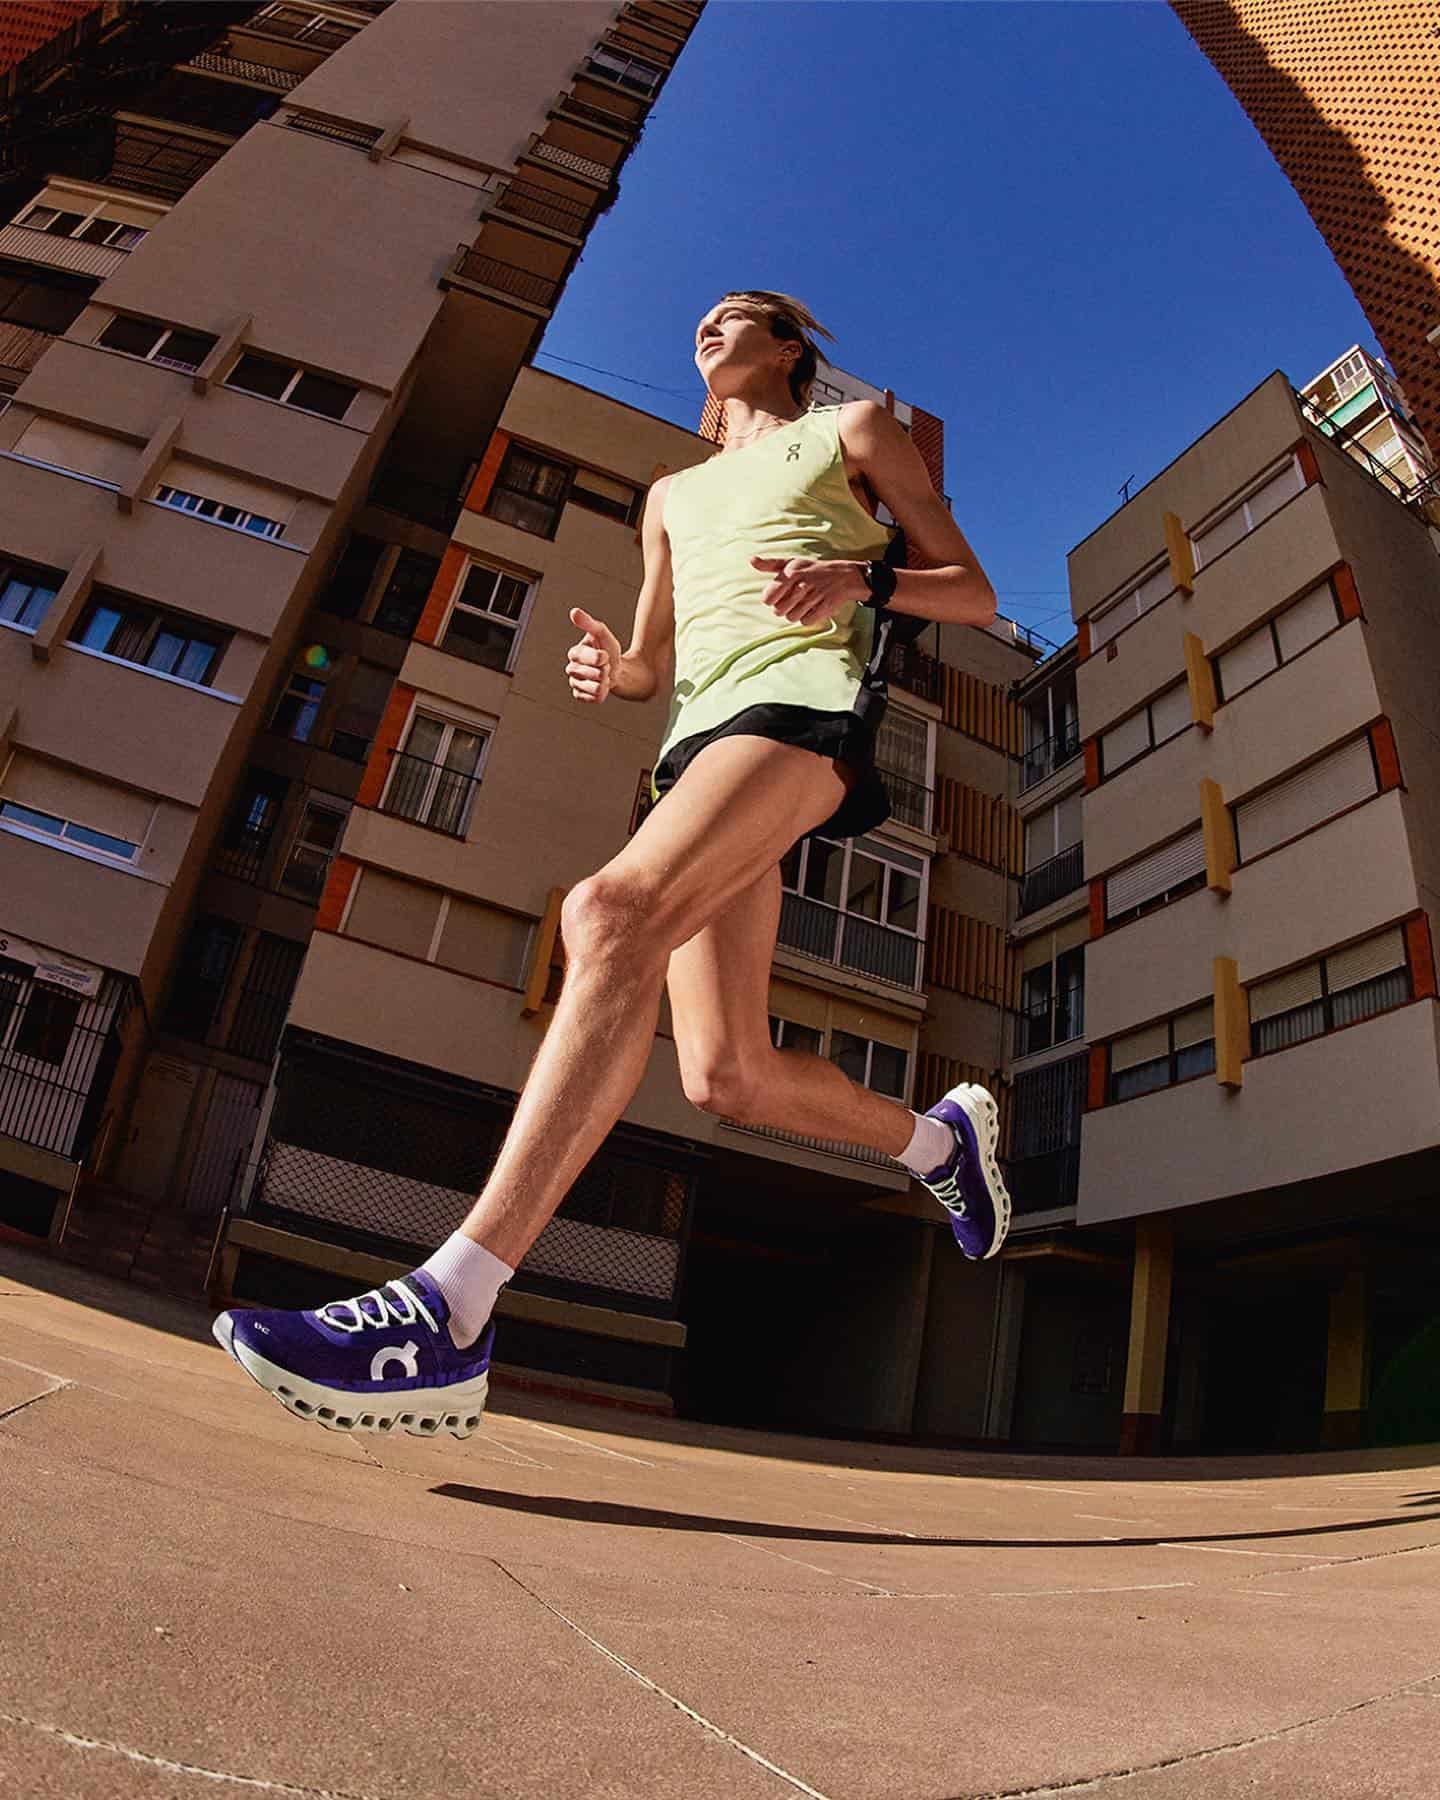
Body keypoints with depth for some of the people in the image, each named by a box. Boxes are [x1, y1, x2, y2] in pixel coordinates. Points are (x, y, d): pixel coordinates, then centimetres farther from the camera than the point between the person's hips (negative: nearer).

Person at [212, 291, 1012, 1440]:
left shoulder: (855, 430, 23)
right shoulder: (674, 496, 37)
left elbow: (976, 596, 14)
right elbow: (652, 667, 32)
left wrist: (863, 578, -7)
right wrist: (609, 670, 6)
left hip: (805, 698, -6)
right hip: (700, 738, 6)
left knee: (614, 911, -33)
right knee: (727, 1076, -8)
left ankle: (446, 1318, -40)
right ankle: (941, 1138, 20)